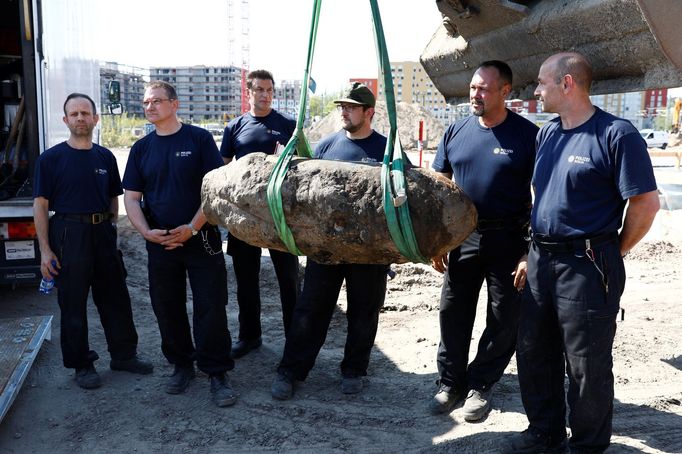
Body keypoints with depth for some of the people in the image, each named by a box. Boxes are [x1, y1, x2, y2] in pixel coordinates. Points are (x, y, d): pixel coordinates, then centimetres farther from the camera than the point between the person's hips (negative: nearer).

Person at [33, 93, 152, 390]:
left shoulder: (105, 157, 9)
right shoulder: (51, 159, -3)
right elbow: (40, 205, -5)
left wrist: (111, 226, 4)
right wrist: (45, 250, -10)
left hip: (103, 233, 4)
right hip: (68, 234, -4)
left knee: (115, 298, 10)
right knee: (73, 304, 5)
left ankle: (124, 354, 25)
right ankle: (82, 365, 18)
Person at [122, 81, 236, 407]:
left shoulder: (199, 138, -2)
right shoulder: (141, 148, 9)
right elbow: (131, 197, 8)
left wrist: (192, 228, -14)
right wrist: (147, 232, -9)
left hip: (201, 239, -4)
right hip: (160, 243, 4)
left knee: (211, 309, -3)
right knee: (167, 309, 10)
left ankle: (217, 373, 8)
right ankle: (182, 365, 27)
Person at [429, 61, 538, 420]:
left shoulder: (527, 135, -7)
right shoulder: (456, 132, 4)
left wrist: (531, 253, -13)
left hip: (509, 240, -3)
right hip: (463, 237, 3)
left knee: (503, 320, 6)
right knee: (453, 313, 8)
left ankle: (480, 385, 24)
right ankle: (450, 384, 24)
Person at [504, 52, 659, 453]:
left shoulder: (615, 134, -12)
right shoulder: (547, 133, 11)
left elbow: (646, 203, -12)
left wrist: (613, 252, -3)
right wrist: (536, 251, 16)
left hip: (587, 266, -8)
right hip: (542, 260, 8)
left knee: (587, 366, 5)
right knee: (534, 353, 16)